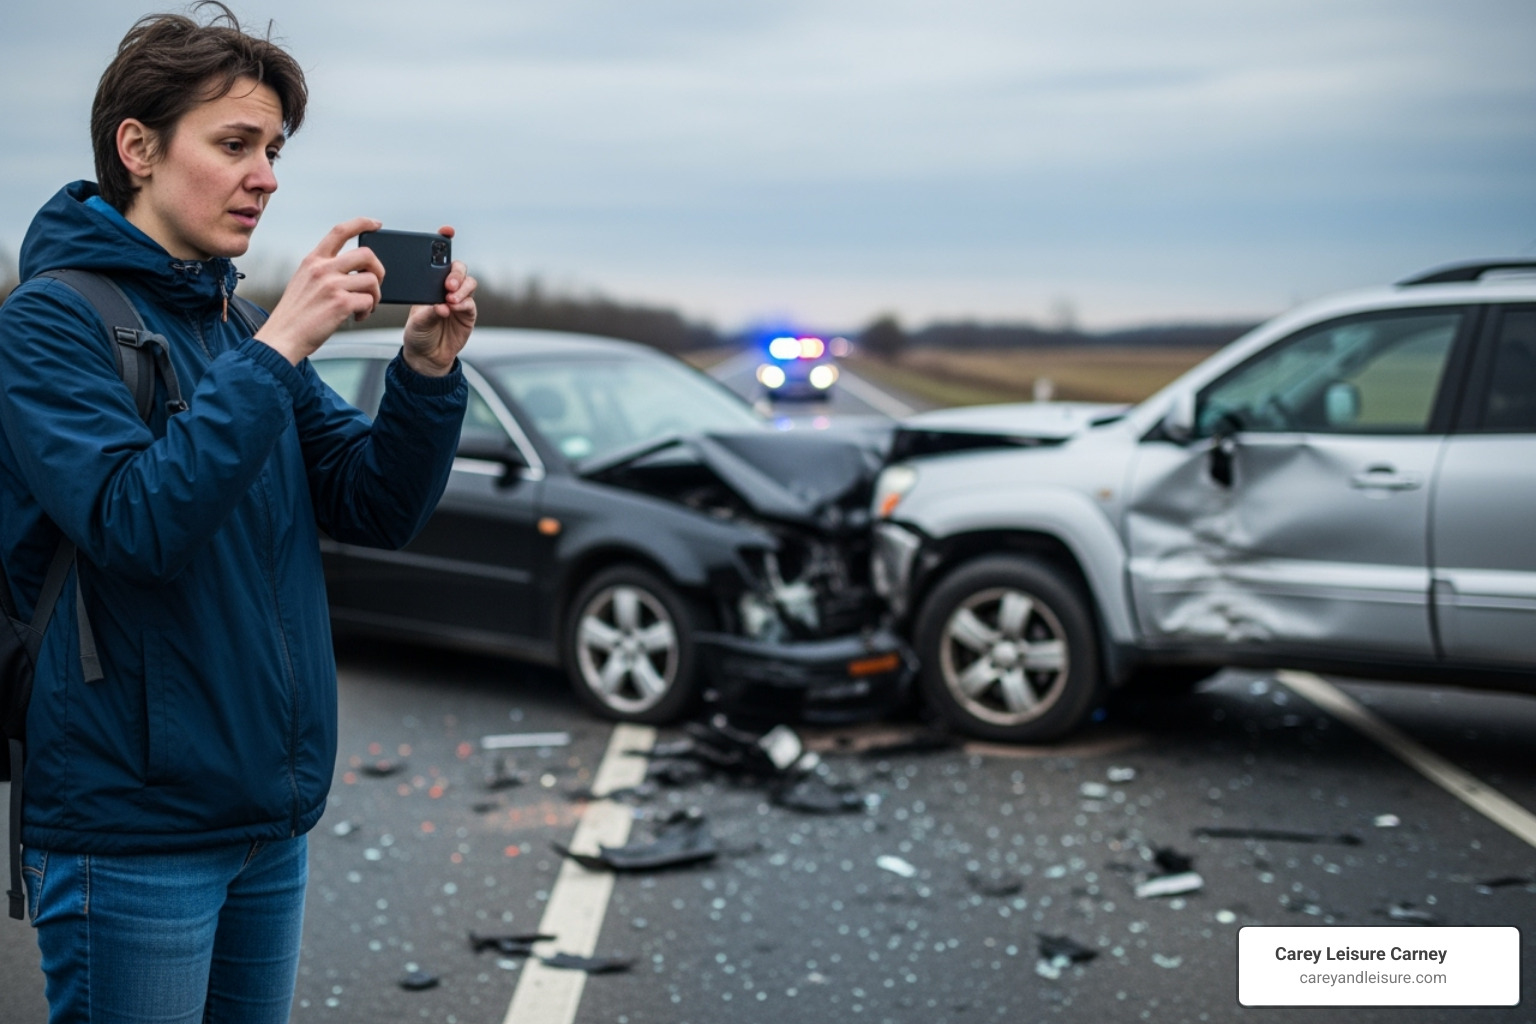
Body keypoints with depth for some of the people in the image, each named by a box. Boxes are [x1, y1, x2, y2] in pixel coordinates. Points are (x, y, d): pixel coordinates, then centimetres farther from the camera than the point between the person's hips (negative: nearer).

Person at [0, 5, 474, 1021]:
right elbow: (136, 519, -24)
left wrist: (426, 371, -10)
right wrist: (279, 348, -25)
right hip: (135, 827, -7)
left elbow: (378, 508, 6)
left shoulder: (238, 329, 11)